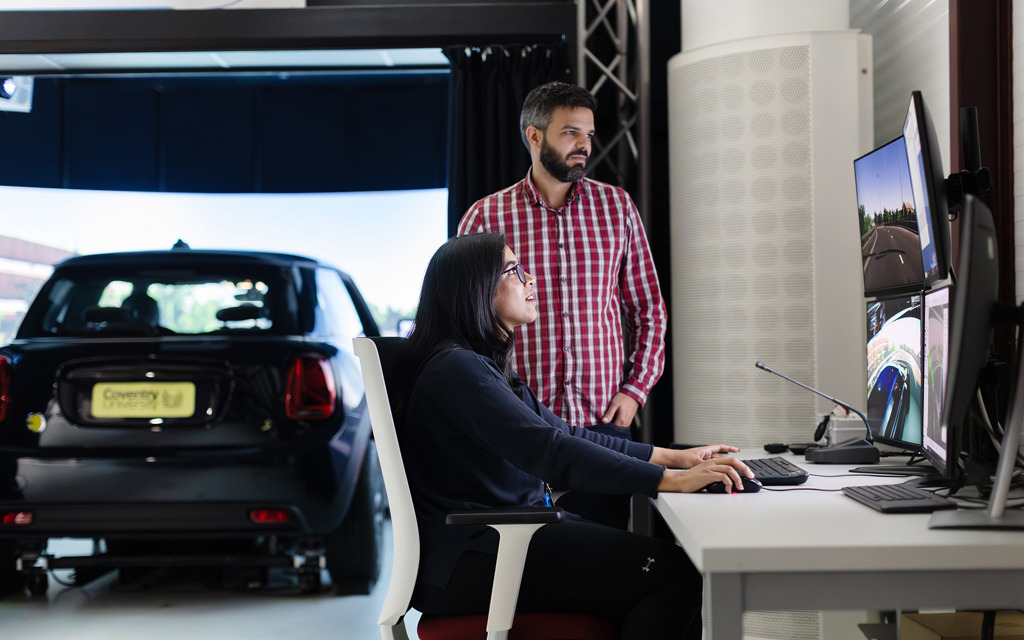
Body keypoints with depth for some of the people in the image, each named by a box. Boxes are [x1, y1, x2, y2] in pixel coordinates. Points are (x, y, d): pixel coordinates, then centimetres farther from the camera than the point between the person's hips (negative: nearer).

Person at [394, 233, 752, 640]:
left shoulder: (486, 364, 19)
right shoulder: (456, 369, -16)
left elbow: (565, 433, 21)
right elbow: (549, 450, -25)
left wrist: (673, 457, 13)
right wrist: (671, 480, -26)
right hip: (468, 562, -10)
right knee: (673, 572, -18)